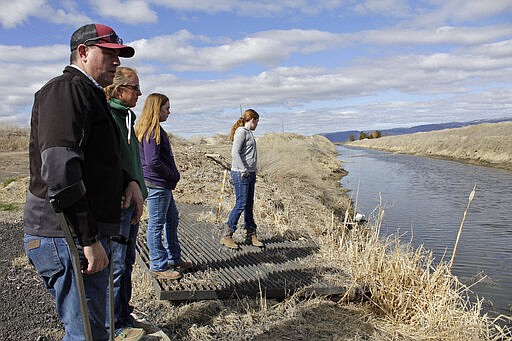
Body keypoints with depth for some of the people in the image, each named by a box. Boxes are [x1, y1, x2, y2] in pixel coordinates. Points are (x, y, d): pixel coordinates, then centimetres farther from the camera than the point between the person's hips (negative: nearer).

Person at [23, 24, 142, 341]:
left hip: (89, 232, 10)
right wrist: (89, 239, -24)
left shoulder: (89, 94, 21)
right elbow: (59, 167, -25)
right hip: (67, 235, -10)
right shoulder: (66, 89, -12)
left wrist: (128, 181, 8)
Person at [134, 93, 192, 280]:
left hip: (163, 184, 11)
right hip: (157, 184, -11)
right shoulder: (152, 131, -17)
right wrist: (174, 175, -12)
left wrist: (173, 175, 11)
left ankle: (174, 259, 31)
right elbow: (153, 161, -24)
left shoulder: (150, 129, 14)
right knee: (156, 224, 0)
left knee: (172, 219, 19)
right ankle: (158, 266, 12)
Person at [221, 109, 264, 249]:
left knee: (249, 205, 12)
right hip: (240, 174, -9)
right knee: (241, 204, -7)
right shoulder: (241, 131, -11)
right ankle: (226, 236, 3)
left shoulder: (248, 132, 17)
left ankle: (251, 235, 20)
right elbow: (235, 153, -19)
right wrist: (243, 170, -20)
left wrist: (252, 172, 12)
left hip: (250, 174, 9)